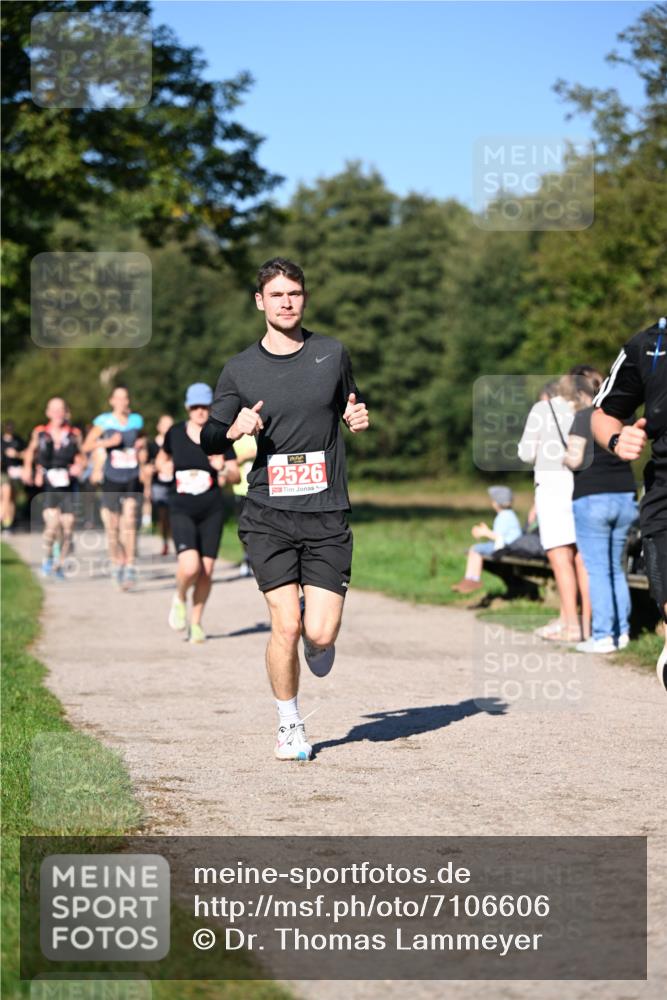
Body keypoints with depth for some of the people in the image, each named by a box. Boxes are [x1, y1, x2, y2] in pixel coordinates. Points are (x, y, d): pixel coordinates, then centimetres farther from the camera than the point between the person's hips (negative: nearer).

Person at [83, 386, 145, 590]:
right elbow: (87, 446, -3)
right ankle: (116, 564, 27)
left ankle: (130, 568, -16)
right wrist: (107, 442, -18)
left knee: (130, 521, -14)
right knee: (112, 526, 6)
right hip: (112, 479, 0)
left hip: (133, 479, 0)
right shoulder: (104, 422, 0)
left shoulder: (136, 420, 7)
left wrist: (142, 444, 2)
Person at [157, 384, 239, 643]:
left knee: (206, 571, 1)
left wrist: (223, 469, -18)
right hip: (181, 510, -1)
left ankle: (196, 623, 20)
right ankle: (179, 598, 14)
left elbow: (236, 477, 3)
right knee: (190, 567, -19)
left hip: (212, 511, 1)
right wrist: (163, 467, -1)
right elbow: (161, 459, 21)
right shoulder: (175, 433, 1)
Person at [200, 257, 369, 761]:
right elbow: (209, 439, 11)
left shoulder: (333, 354, 7)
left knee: (320, 635, -9)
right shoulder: (240, 369, 5)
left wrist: (358, 418, -1)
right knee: (286, 625, -10)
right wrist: (235, 429, -11)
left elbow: (350, 408, 24)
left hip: (327, 515, 1)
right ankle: (289, 725, 12)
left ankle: (315, 637, 30)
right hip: (268, 515, 0)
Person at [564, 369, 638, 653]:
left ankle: (603, 636, -7)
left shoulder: (584, 417, -7)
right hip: (624, 497, 7)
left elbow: (575, 459, -12)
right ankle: (621, 632, 13)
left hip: (593, 499, -7)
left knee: (597, 570, -4)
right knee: (615, 568, 14)